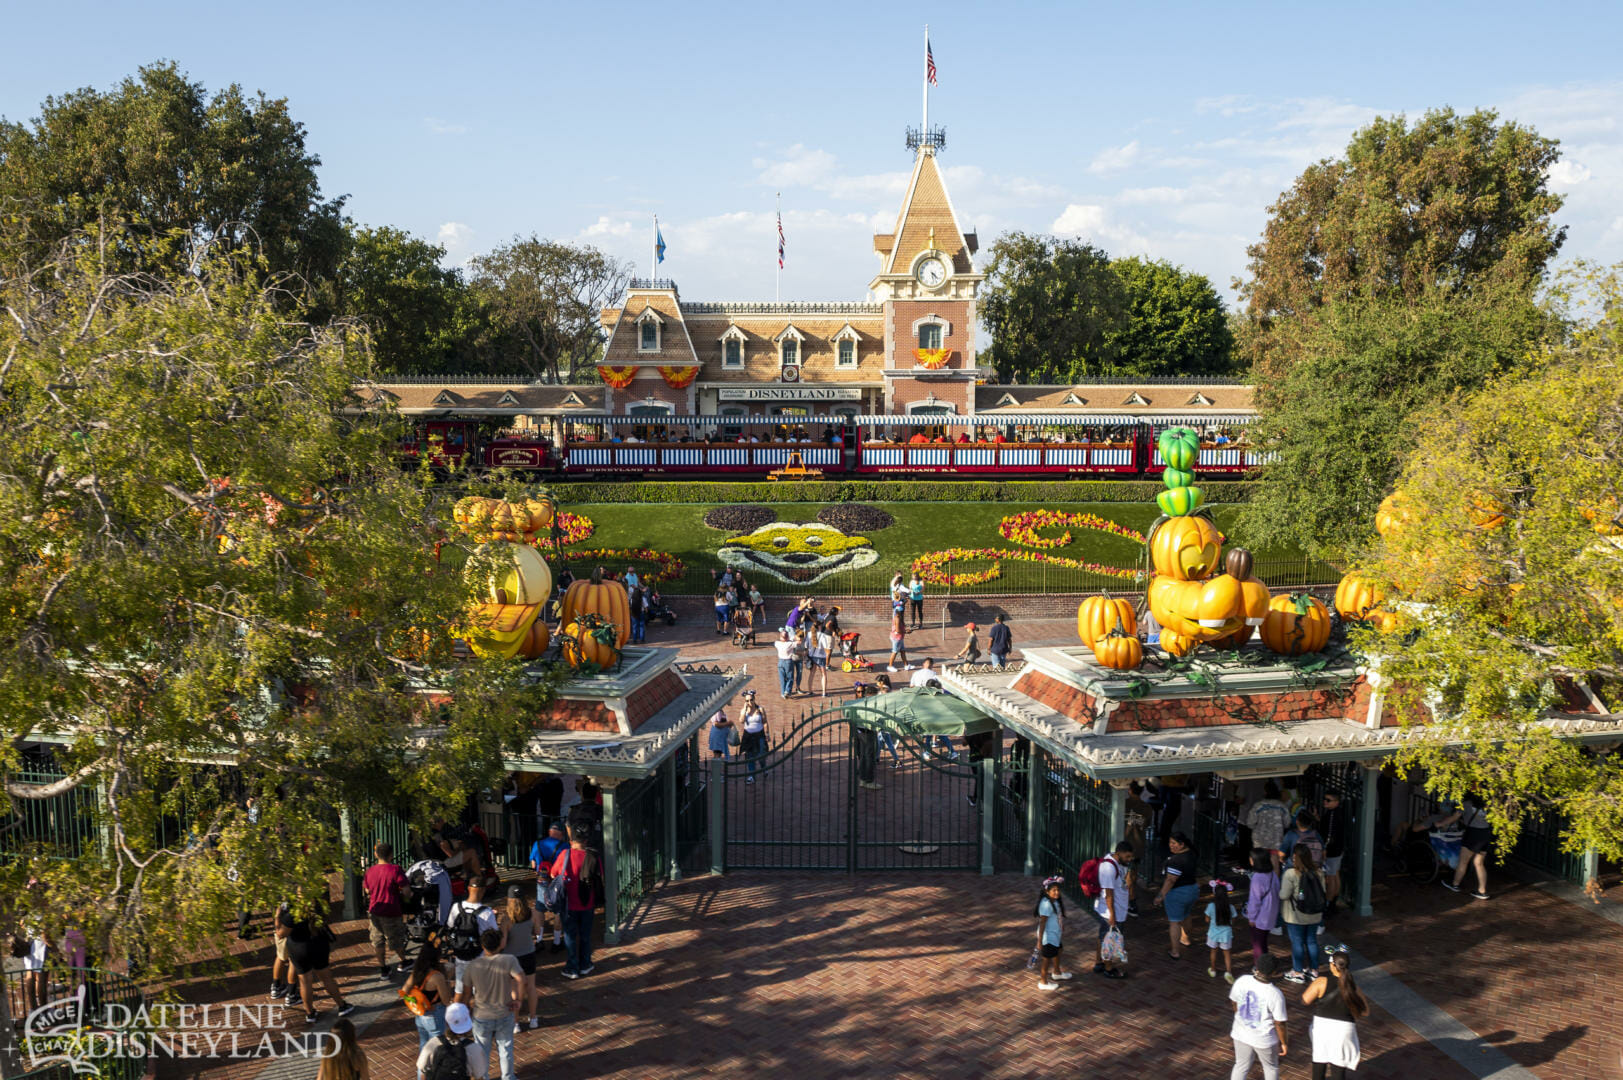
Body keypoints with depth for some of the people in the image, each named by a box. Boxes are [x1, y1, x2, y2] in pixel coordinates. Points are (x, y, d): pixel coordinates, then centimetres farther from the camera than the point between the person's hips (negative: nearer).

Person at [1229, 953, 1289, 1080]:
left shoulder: (1242, 981, -17)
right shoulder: (1275, 994, -29)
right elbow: (1279, 1023, -18)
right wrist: (1283, 1043, -1)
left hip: (1241, 1034, 3)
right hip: (1264, 1040, -3)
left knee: (1241, 1066, 22)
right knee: (1271, 1067, 24)